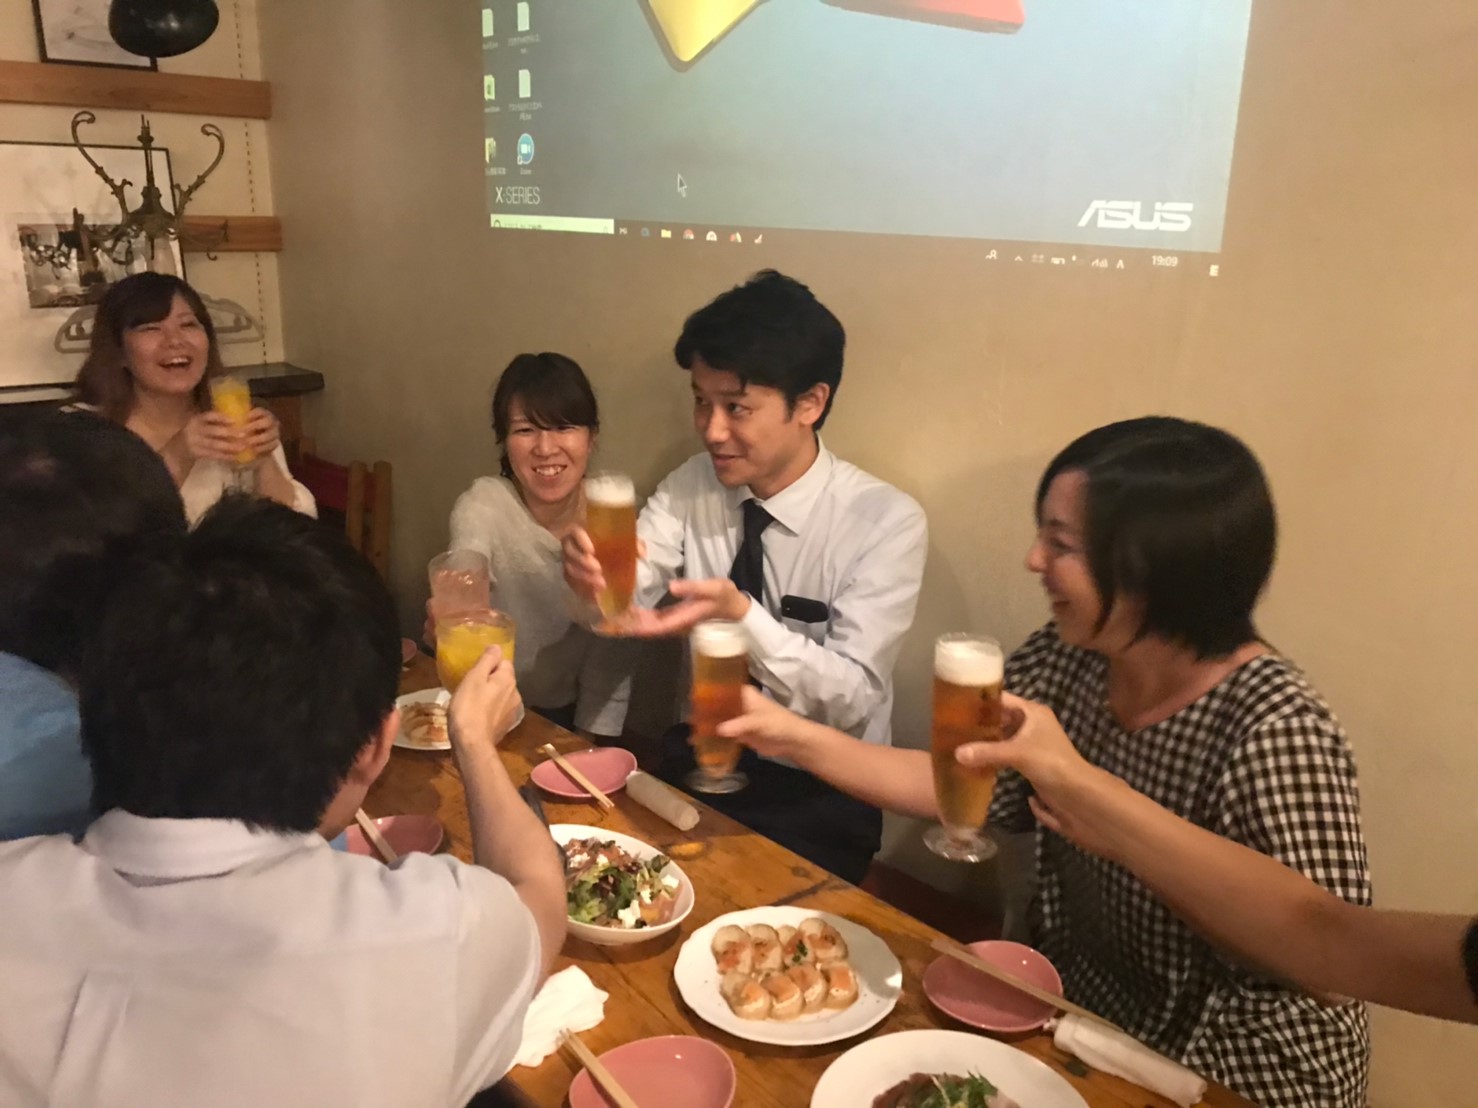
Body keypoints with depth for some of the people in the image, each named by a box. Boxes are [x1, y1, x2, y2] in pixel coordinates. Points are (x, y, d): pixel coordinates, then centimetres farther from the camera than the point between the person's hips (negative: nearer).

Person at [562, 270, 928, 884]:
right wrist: (590, 574, -34)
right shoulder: (692, 484, -2)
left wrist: (741, 615, -35)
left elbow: (851, 699, -21)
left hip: (819, 796, -4)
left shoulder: (886, 520, -16)